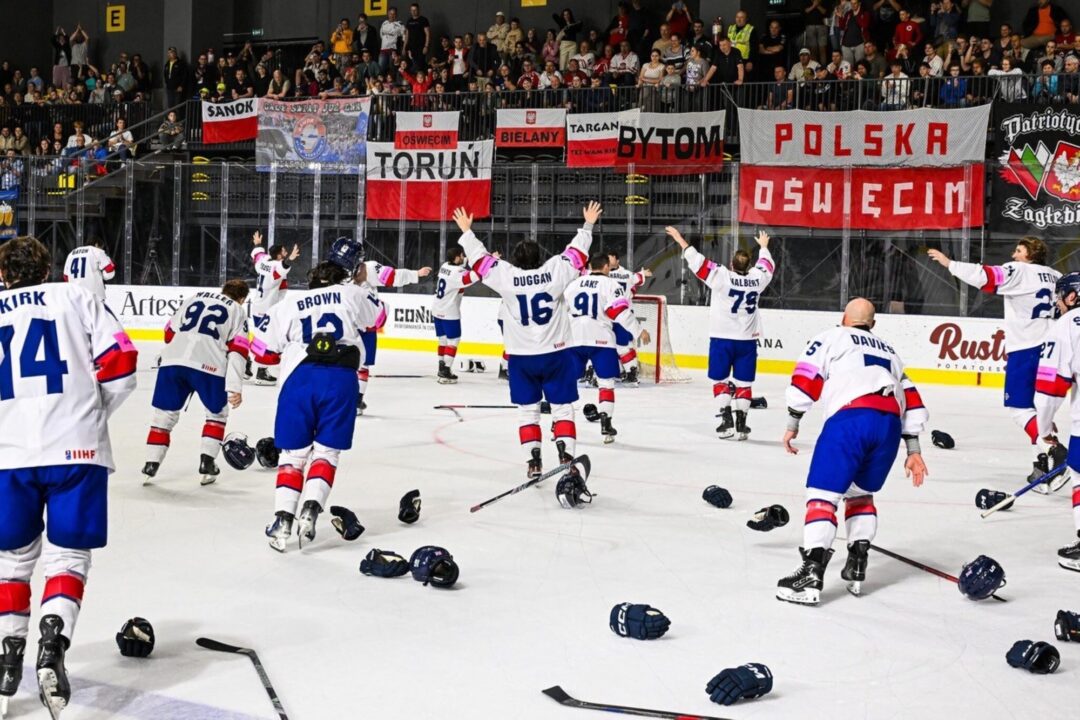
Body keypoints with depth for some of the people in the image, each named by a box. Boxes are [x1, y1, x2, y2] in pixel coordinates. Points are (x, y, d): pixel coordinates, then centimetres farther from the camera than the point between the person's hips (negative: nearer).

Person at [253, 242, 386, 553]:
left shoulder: (289, 305, 21)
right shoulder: (352, 294, 17)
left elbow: (265, 352, 21)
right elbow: (378, 318, 34)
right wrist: (362, 284, 42)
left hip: (298, 376, 1)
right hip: (341, 378, -1)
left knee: (294, 452, 9)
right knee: (326, 450, 8)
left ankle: (283, 519, -1)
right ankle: (310, 512, -9)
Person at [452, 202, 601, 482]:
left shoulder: (505, 276, -8)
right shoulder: (555, 271, -8)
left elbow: (480, 258, 3)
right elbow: (577, 253, 4)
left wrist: (466, 231, 17)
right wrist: (588, 225, 19)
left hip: (521, 357, 1)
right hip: (556, 354, -1)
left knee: (528, 410, 13)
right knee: (562, 408, 6)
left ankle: (534, 461, 8)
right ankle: (566, 457, -6)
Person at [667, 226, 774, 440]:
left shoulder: (722, 276, -13)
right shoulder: (757, 279, -1)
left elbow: (698, 262, -10)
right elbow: (767, 266, 21)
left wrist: (681, 240, -1)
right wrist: (763, 247, 41)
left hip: (722, 339, -3)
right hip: (747, 341, 3)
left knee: (721, 381, 8)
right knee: (743, 384, 9)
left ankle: (726, 421, 0)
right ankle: (741, 424, 7)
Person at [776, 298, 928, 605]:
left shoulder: (832, 337, 19)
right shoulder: (888, 350, 34)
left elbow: (806, 376, 4)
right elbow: (911, 398, 27)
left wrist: (793, 423, 10)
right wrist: (914, 451, 26)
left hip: (850, 418, -5)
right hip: (890, 424, 5)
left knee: (823, 494, -6)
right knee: (860, 493, 24)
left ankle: (811, 574, -18)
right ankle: (856, 568, 16)